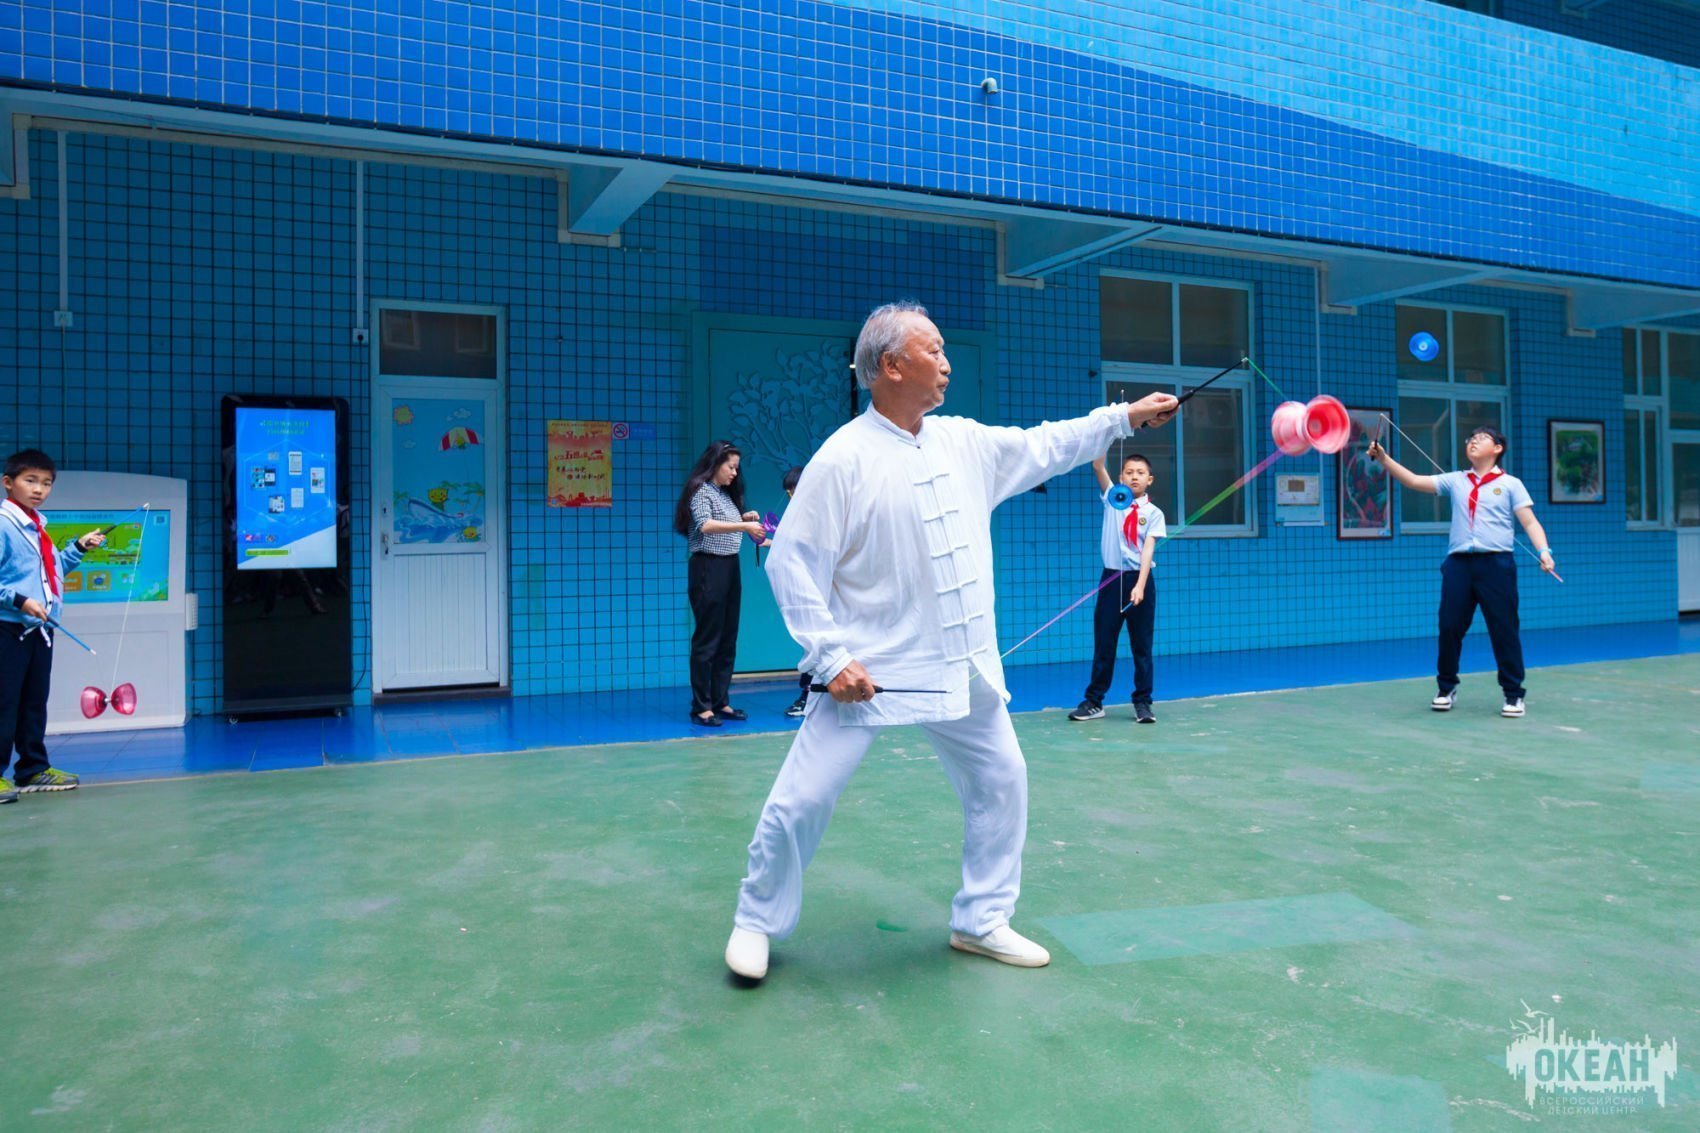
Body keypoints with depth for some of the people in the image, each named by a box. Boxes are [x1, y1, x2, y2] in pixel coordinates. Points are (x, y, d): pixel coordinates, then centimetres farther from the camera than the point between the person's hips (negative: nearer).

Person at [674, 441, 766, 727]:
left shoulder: (727, 494, 16)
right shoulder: (700, 490, -8)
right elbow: (705, 525, -24)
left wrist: (744, 517, 6)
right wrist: (743, 526, -31)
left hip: (730, 568, 8)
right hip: (708, 568, -8)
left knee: (728, 640, 9)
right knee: (707, 640, -5)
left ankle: (720, 702, 16)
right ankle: (701, 707, 0)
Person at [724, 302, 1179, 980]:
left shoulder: (964, 443, 6)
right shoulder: (844, 458, -13)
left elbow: (1046, 446, 18)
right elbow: (791, 561, -13)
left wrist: (1125, 416, 12)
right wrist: (831, 656, -18)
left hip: (963, 668, 7)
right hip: (870, 671, -6)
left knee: (1001, 781, 12)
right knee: (802, 799, -5)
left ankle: (981, 921, 30)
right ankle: (757, 922, 20)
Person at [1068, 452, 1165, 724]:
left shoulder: (1153, 513, 1)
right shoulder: (1113, 499, 6)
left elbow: (1147, 550, -9)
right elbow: (1098, 466, -6)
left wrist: (1140, 586, -20)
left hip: (1140, 579, -1)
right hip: (1112, 578, 1)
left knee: (1142, 645, 4)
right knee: (1103, 643, 4)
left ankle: (1142, 702, 13)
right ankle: (1094, 702, 11)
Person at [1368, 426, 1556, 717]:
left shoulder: (1510, 484, 6)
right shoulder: (1455, 481, 14)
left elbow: (1530, 522, 1)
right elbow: (1414, 481, 8)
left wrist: (1543, 550, -16)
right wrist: (1384, 458, -4)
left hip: (1496, 563, -2)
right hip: (1458, 562, 3)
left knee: (1504, 630, 0)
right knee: (1449, 627, 3)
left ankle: (1513, 694, 12)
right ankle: (1446, 688, 19)